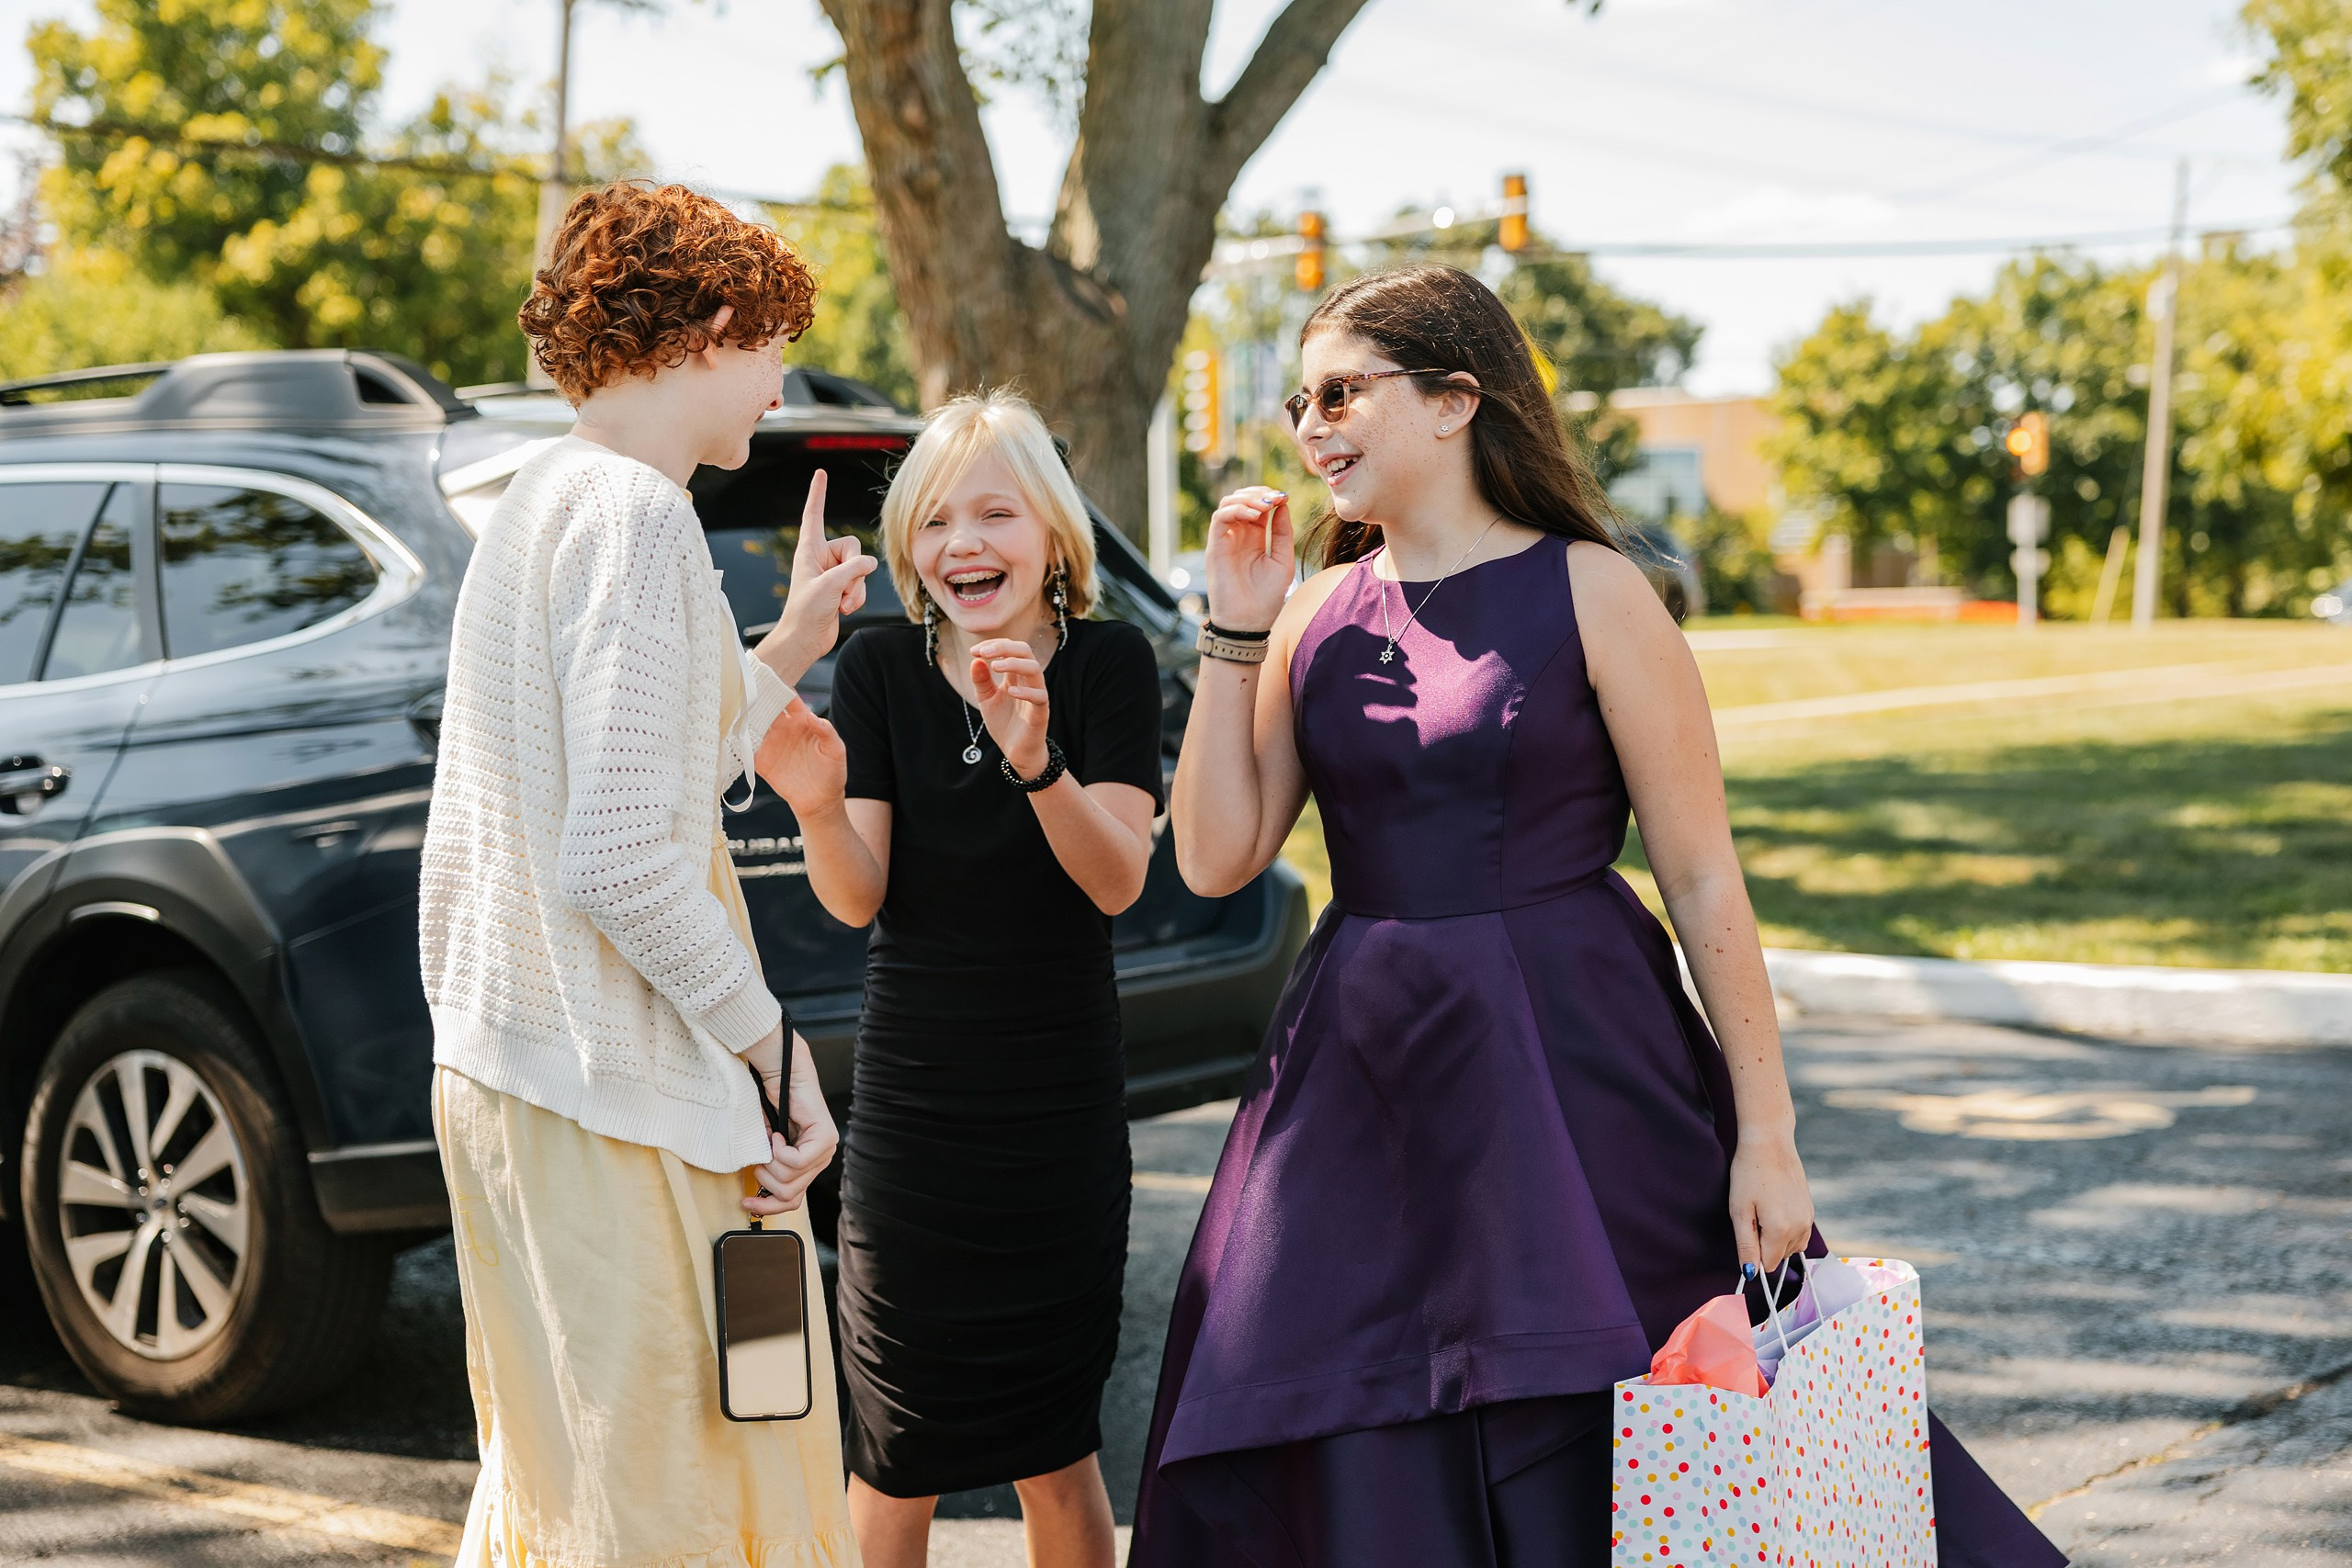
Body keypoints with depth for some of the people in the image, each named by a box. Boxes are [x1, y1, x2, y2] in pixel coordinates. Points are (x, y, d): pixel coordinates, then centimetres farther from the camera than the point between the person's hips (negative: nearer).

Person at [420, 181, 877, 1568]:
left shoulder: (540, 501, 15)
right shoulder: (635, 514, -16)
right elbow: (621, 862, -23)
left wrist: (784, 652, 23)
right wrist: (775, 1044, -14)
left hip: (506, 1075, 10)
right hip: (626, 1105, -10)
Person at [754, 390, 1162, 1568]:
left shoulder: (1108, 662, -3)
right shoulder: (879, 667, -1)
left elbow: (1116, 883, -12)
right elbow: (859, 898, -6)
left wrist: (1036, 762, -29)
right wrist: (819, 810, -27)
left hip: (1061, 1108, -1)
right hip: (911, 1108, 1)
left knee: (1058, 1458, 6)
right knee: (895, 1464, 4)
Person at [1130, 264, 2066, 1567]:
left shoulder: (1589, 593, -5)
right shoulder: (1319, 611, 8)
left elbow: (1703, 880, -6)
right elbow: (1216, 858, 3)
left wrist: (1766, 1133, -10)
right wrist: (1236, 635, -2)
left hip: (1573, 1071, -4)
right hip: (1364, 1082, 4)